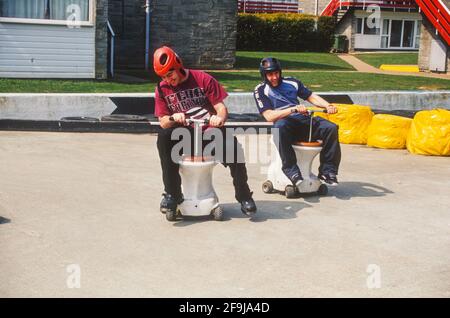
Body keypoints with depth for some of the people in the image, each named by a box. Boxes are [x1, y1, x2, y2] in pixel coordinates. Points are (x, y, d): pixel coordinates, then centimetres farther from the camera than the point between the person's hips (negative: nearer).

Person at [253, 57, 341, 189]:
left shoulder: (291, 82, 21)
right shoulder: (261, 90, 6)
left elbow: (311, 96, 22)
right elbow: (269, 116, -7)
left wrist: (328, 106, 1)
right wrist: (293, 109, -19)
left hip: (303, 121, 5)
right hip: (286, 124, -4)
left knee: (331, 128, -19)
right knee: (280, 126, -40)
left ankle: (327, 172, -14)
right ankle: (292, 171, -37)